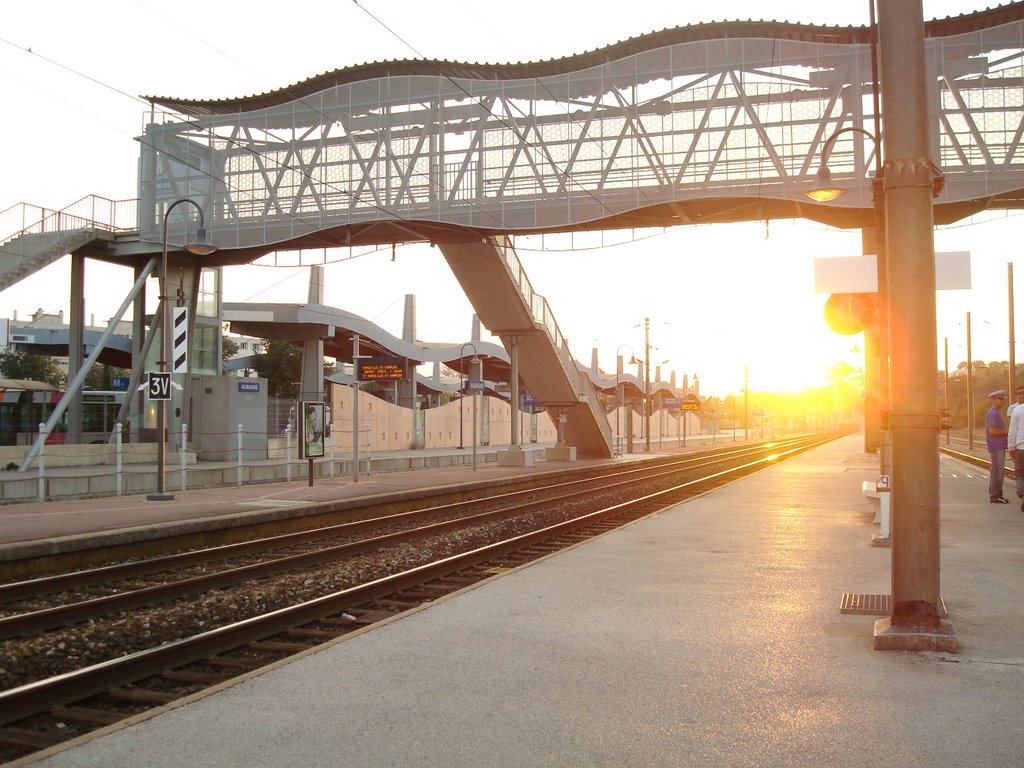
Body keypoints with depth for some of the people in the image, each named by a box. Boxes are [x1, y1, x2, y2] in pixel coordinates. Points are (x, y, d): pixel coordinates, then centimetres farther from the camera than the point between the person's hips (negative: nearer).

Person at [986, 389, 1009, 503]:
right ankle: (995, 496, -6)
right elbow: (992, 430, -22)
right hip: (996, 447, -11)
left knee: (998, 472, 13)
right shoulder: (993, 413, -14)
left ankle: (997, 495, 19)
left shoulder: (997, 412, 19)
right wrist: (1006, 432, -12)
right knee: (997, 472, -9)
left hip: (1000, 447, 11)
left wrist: (1005, 433, 9)